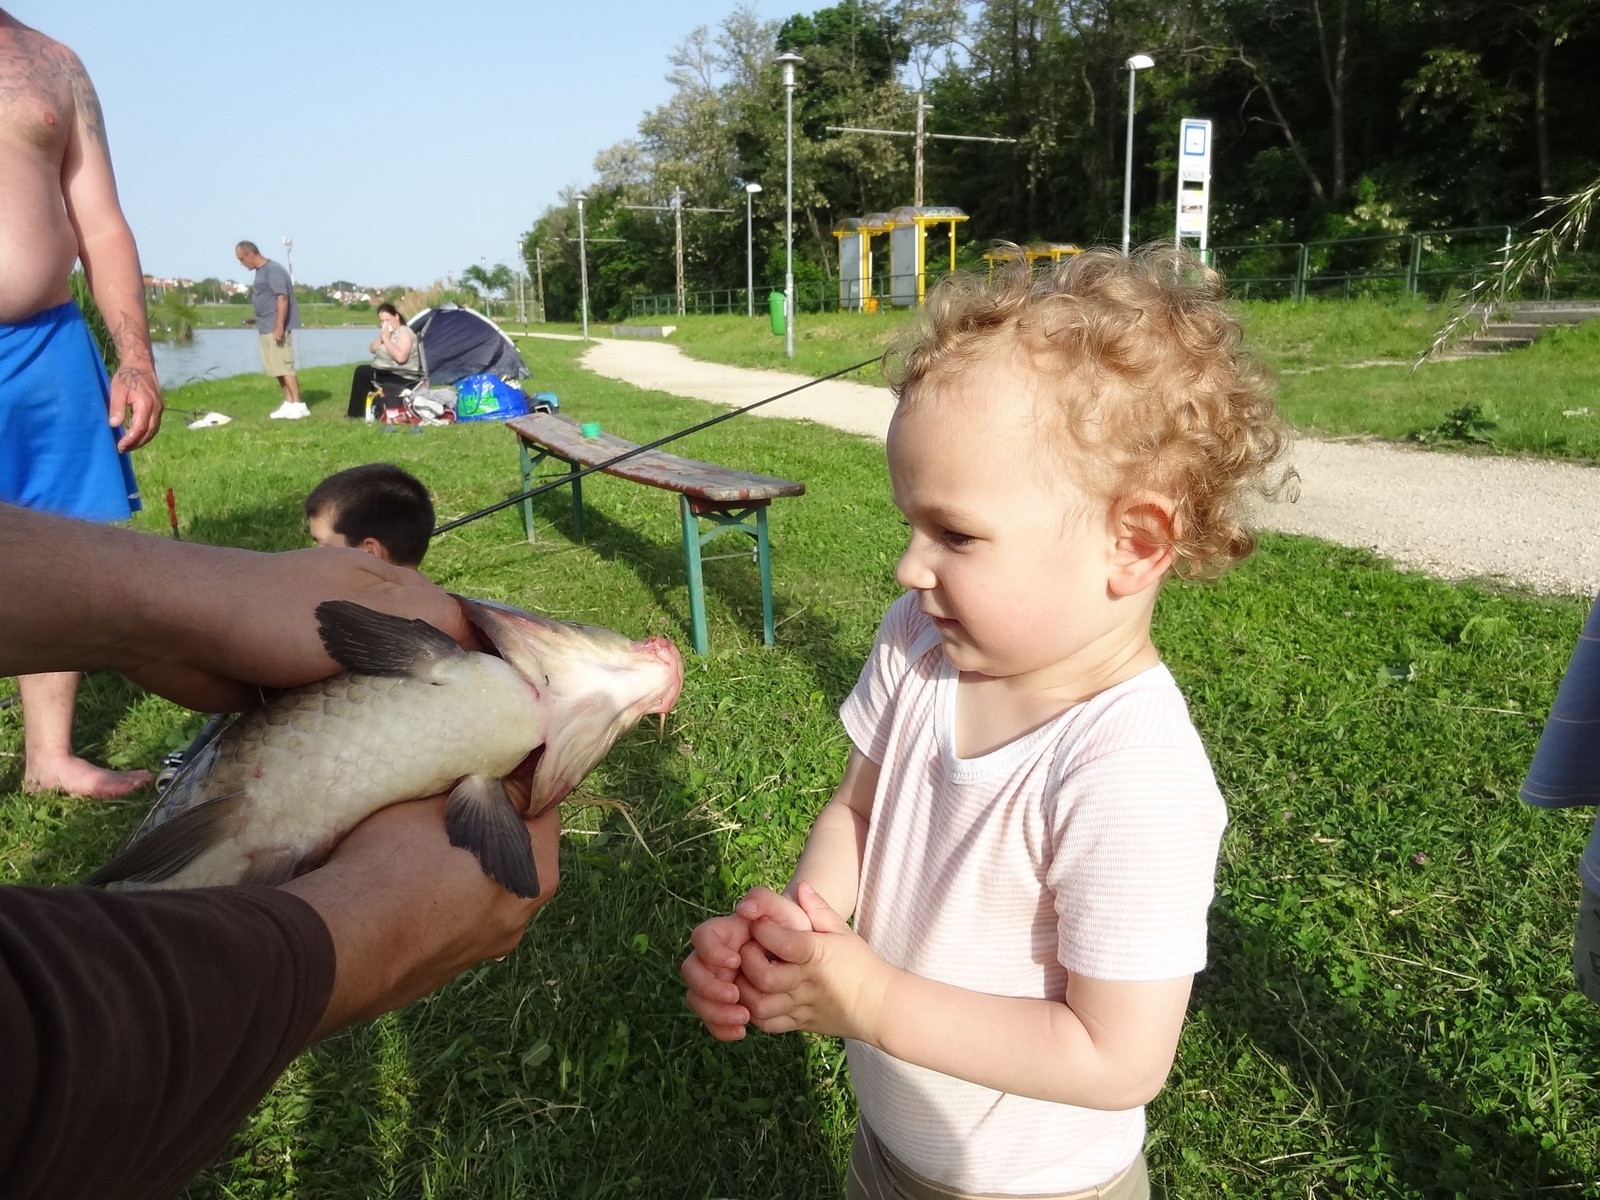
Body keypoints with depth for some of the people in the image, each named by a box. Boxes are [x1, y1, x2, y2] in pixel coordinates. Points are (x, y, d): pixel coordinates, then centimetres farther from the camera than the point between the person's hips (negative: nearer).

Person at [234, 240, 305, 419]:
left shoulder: (273, 270, -14)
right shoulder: (260, 272, 16)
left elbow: (282, 299, -21)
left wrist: (279, 327, -25)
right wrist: (258, 321, 22)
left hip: (276, 328, -10)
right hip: (266, 328, 10)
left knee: (284, 366, -11)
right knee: (276, 368, 10)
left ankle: (299, 406, -10)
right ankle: (289, 404, 14)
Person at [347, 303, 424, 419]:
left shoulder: (404, 333, -15)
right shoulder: (386, 332, 13)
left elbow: (400, 357, -29)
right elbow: (372, 349, 8)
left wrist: (386, 339, -22)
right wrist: (381, 337, -8)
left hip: (402, 379, -10)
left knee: (362, 373, -13)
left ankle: (358, 413, -3)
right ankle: (357, 412, 8)